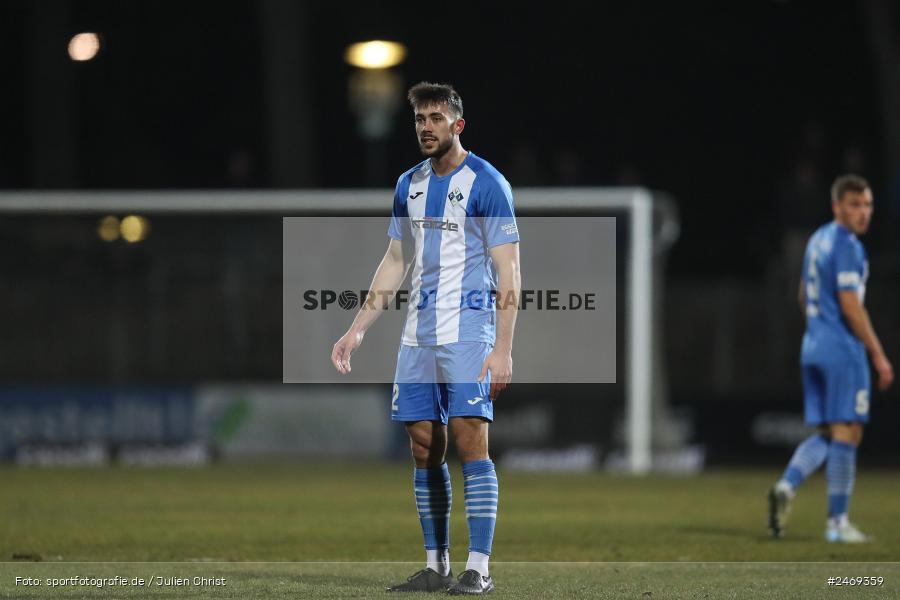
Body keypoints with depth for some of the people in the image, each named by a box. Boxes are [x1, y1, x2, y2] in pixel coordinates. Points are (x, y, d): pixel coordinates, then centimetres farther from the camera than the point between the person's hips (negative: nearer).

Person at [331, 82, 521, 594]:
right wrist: (357, 331, 15)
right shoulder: (410, 185, 13)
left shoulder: (486, 184, -7)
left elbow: (509, 272, -10)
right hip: (419, 335, 7)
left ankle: (479, 568, -10)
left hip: (469, 332, -7)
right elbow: (395, 263, 21)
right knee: (424, 448, 5)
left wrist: (503, 349, -18)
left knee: (471, 439, -12)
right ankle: (437, 567, 12)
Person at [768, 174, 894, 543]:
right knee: (846, 433, -4)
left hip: (813, 346, 9)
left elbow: (805, 298, 24)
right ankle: (837, 523, -3)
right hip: (843, 350, -9)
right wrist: (878, 355, -14)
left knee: (826, 435, 12)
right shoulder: (846, 245, -13)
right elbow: (850, 305, -18)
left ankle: (787, 485, -9)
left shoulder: (819, 239, 15)